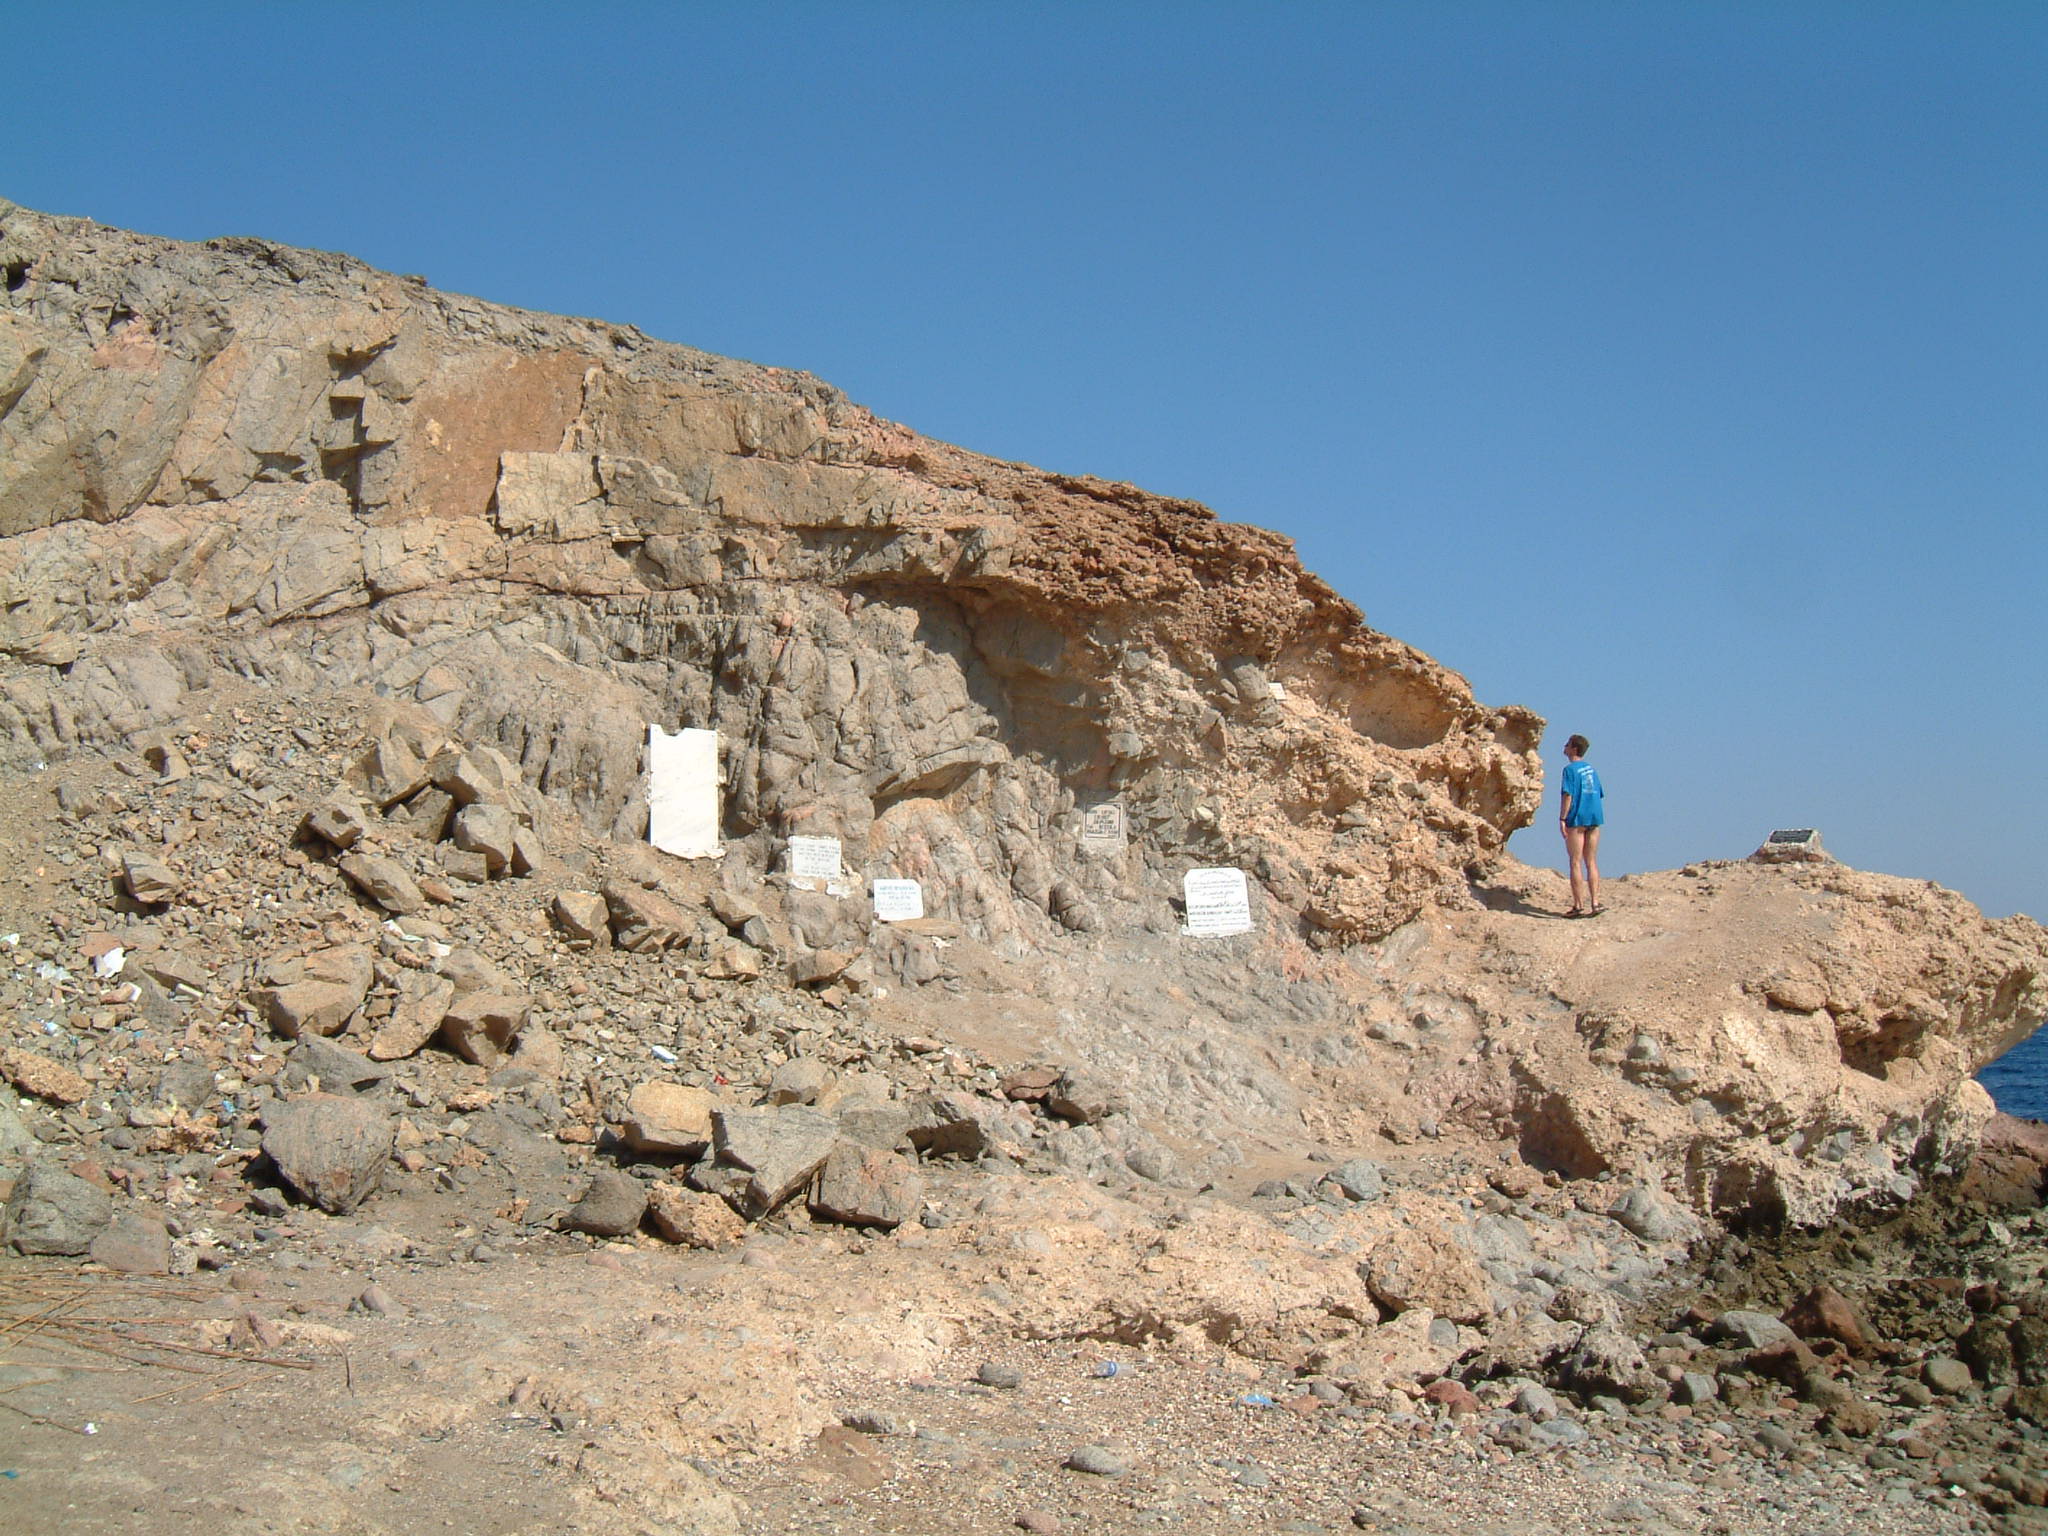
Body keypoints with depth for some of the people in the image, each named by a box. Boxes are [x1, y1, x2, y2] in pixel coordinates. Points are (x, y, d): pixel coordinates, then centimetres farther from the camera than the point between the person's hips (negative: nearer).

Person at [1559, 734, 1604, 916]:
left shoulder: (1570, 769, -7)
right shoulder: (1591, 768, 15)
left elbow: (1568, 795, -15)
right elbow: (1599, 795, 16)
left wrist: (1562, 819, -14)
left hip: (1577, 819, -7)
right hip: (1594, 819, 7)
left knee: (1575, 862, -2)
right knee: (1591, 862, 10)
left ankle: (1578, 906, -3)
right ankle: (1594, 904, 7)